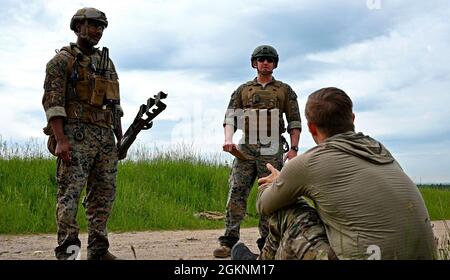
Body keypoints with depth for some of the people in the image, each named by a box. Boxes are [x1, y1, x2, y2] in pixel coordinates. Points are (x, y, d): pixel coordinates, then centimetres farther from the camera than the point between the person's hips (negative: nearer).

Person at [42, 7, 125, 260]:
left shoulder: (107, 62, 20)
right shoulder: (63, 60, 0)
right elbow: (53, 101, -9)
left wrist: (121, 138, 15)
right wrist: (60, 140, -20)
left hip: (106, 138, 7)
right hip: (76, 136, -6)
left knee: (104, 194, 6)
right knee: (70, 193, -9)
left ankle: (98, 250, 12)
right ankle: (67, 251, -8)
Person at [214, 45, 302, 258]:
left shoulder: (285, 90, 14)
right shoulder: (243, 90, 17)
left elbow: (294, 122, 9)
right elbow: (230, 116, 9)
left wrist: (293, 148, -3)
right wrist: (228, 139, -9)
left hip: (272, 150, -1)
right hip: (245, 148, 1)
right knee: (236, 193, -8)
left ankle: (267, 242, 5)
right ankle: (229, 241, -7)